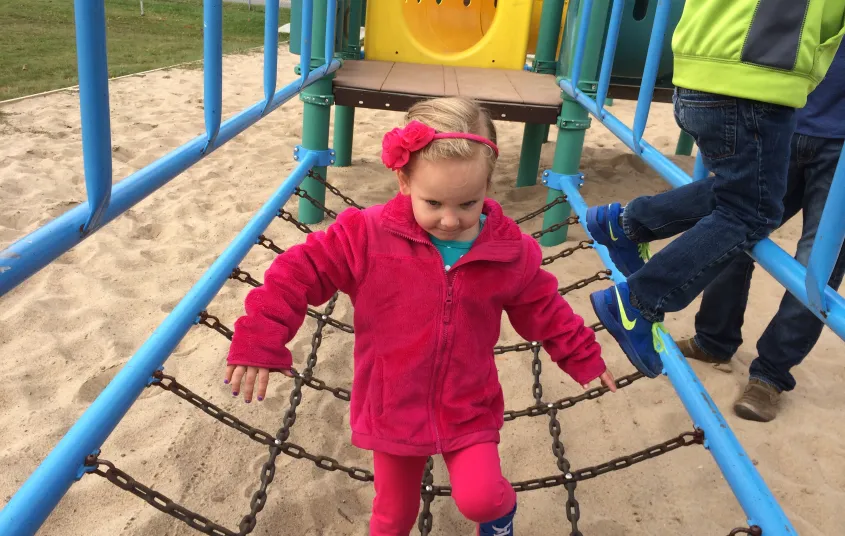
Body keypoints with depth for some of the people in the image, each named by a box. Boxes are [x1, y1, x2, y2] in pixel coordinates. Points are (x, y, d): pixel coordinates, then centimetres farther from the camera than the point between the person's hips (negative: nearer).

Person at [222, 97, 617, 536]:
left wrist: (582, 356, 12)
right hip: (393, 407, 0)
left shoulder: (509, 252, -12)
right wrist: (259, 343, -19)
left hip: (468, 409, 0)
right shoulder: (368, 236, -19)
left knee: (478, 498, -15)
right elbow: (299, 273, -15)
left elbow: (542, 308, 5)